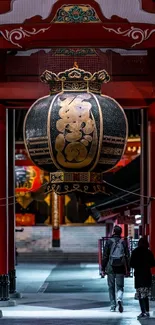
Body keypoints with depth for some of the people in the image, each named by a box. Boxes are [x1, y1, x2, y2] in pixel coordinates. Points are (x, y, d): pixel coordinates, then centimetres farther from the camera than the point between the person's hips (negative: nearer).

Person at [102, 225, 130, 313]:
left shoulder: (109, 241, -2)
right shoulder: (124, 242, 2)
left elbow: (105, 256, -1)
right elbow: (127, 257, 2)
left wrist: (103, 268, 4)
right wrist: (128, 269, 6)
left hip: (111, 267, 0)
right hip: (120, 268, 0)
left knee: (111, 287, 9)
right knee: (120, 286, 7)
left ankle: (113, 306, 10)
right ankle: (119, 299, -22)